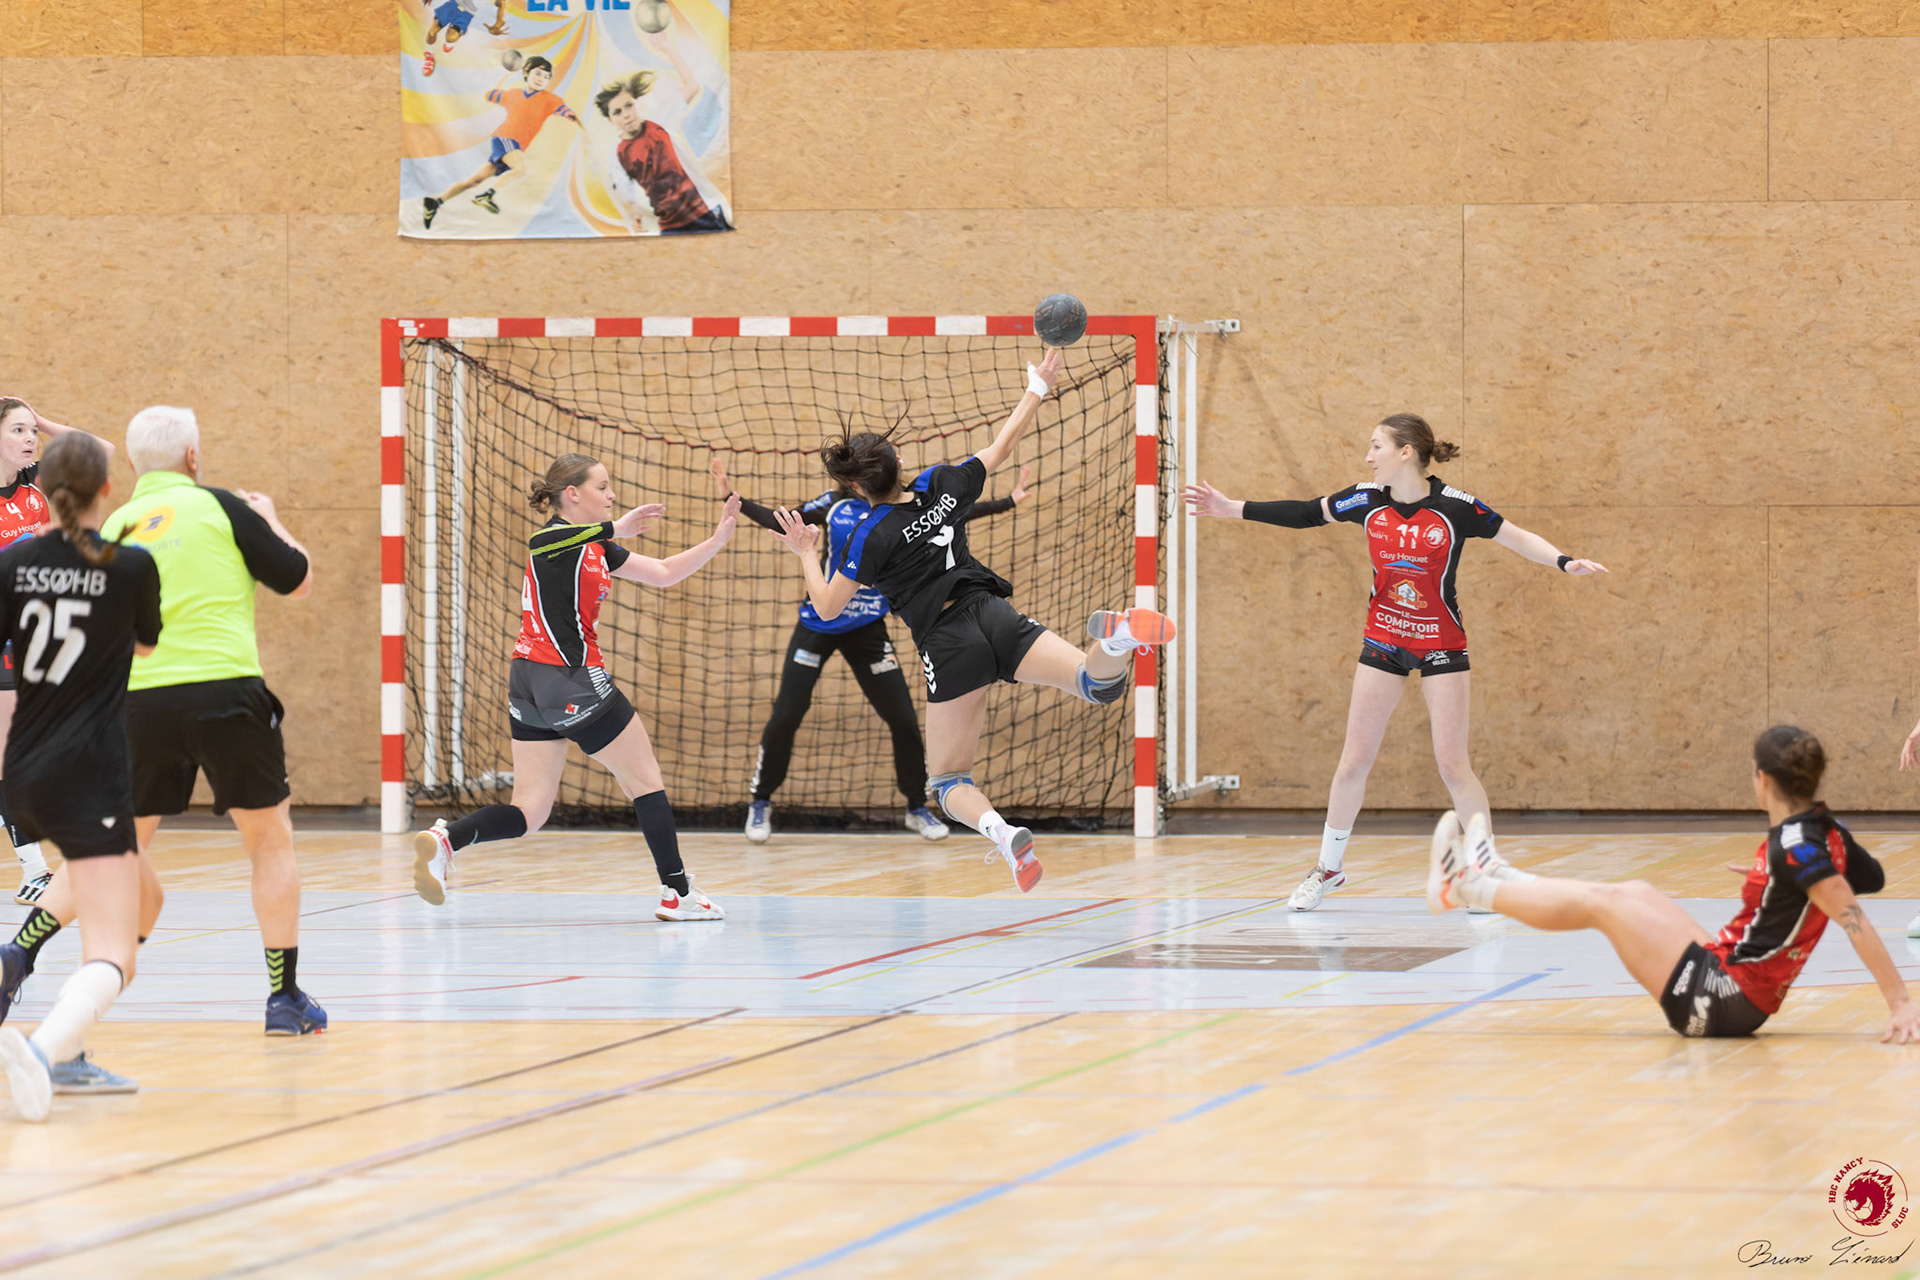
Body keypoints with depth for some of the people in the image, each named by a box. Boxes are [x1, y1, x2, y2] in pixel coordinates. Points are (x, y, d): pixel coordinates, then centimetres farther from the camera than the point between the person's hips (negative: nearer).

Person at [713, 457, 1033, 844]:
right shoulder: (833, 505, -3)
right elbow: (779, 523, 2)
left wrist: (1008, 502, 1)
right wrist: (734, 499, -7)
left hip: (868, 630, 2)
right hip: (818, 626, -2)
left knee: (904, 720, -2)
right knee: (785, 717, -6)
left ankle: (917, 808, 16)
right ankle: (760, 804, 12)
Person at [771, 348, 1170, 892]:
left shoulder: (871, 538, -7)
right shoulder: (941, 484, 5)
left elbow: (827, 607, 3)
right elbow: (1004, 445, 21)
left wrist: (807, 554, 18)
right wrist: (1037, 388, 34)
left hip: (949, 645, -4)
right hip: (996, 617, 4)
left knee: (948, 782, 7)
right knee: (1101, 685, -2)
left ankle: (1002, 832, -27)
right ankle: (1116, 636, -40)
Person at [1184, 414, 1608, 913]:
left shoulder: (1454, 507, -15)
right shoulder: (1368, 501, -4)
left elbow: (1517, 538, -8)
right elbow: (1303, 514, 6)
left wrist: (1565, 562, -23)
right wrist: (1231, 508, 6)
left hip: (1441, 644, -4)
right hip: (1383, 641, 4)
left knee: (1452, 764, -6)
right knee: (1354, 760, 5)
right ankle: (1329, 866, 20)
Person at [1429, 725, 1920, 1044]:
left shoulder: (1794, 845, -24)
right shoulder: (1825, 830, 2)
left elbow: (1853, 918, -28)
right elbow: (1871, 877, 19)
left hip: (1720, 1002, -9)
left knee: (1598, 902, 1)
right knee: (1634, 893, 23)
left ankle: (1463, 887, 20)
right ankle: (1495, 880, 42)